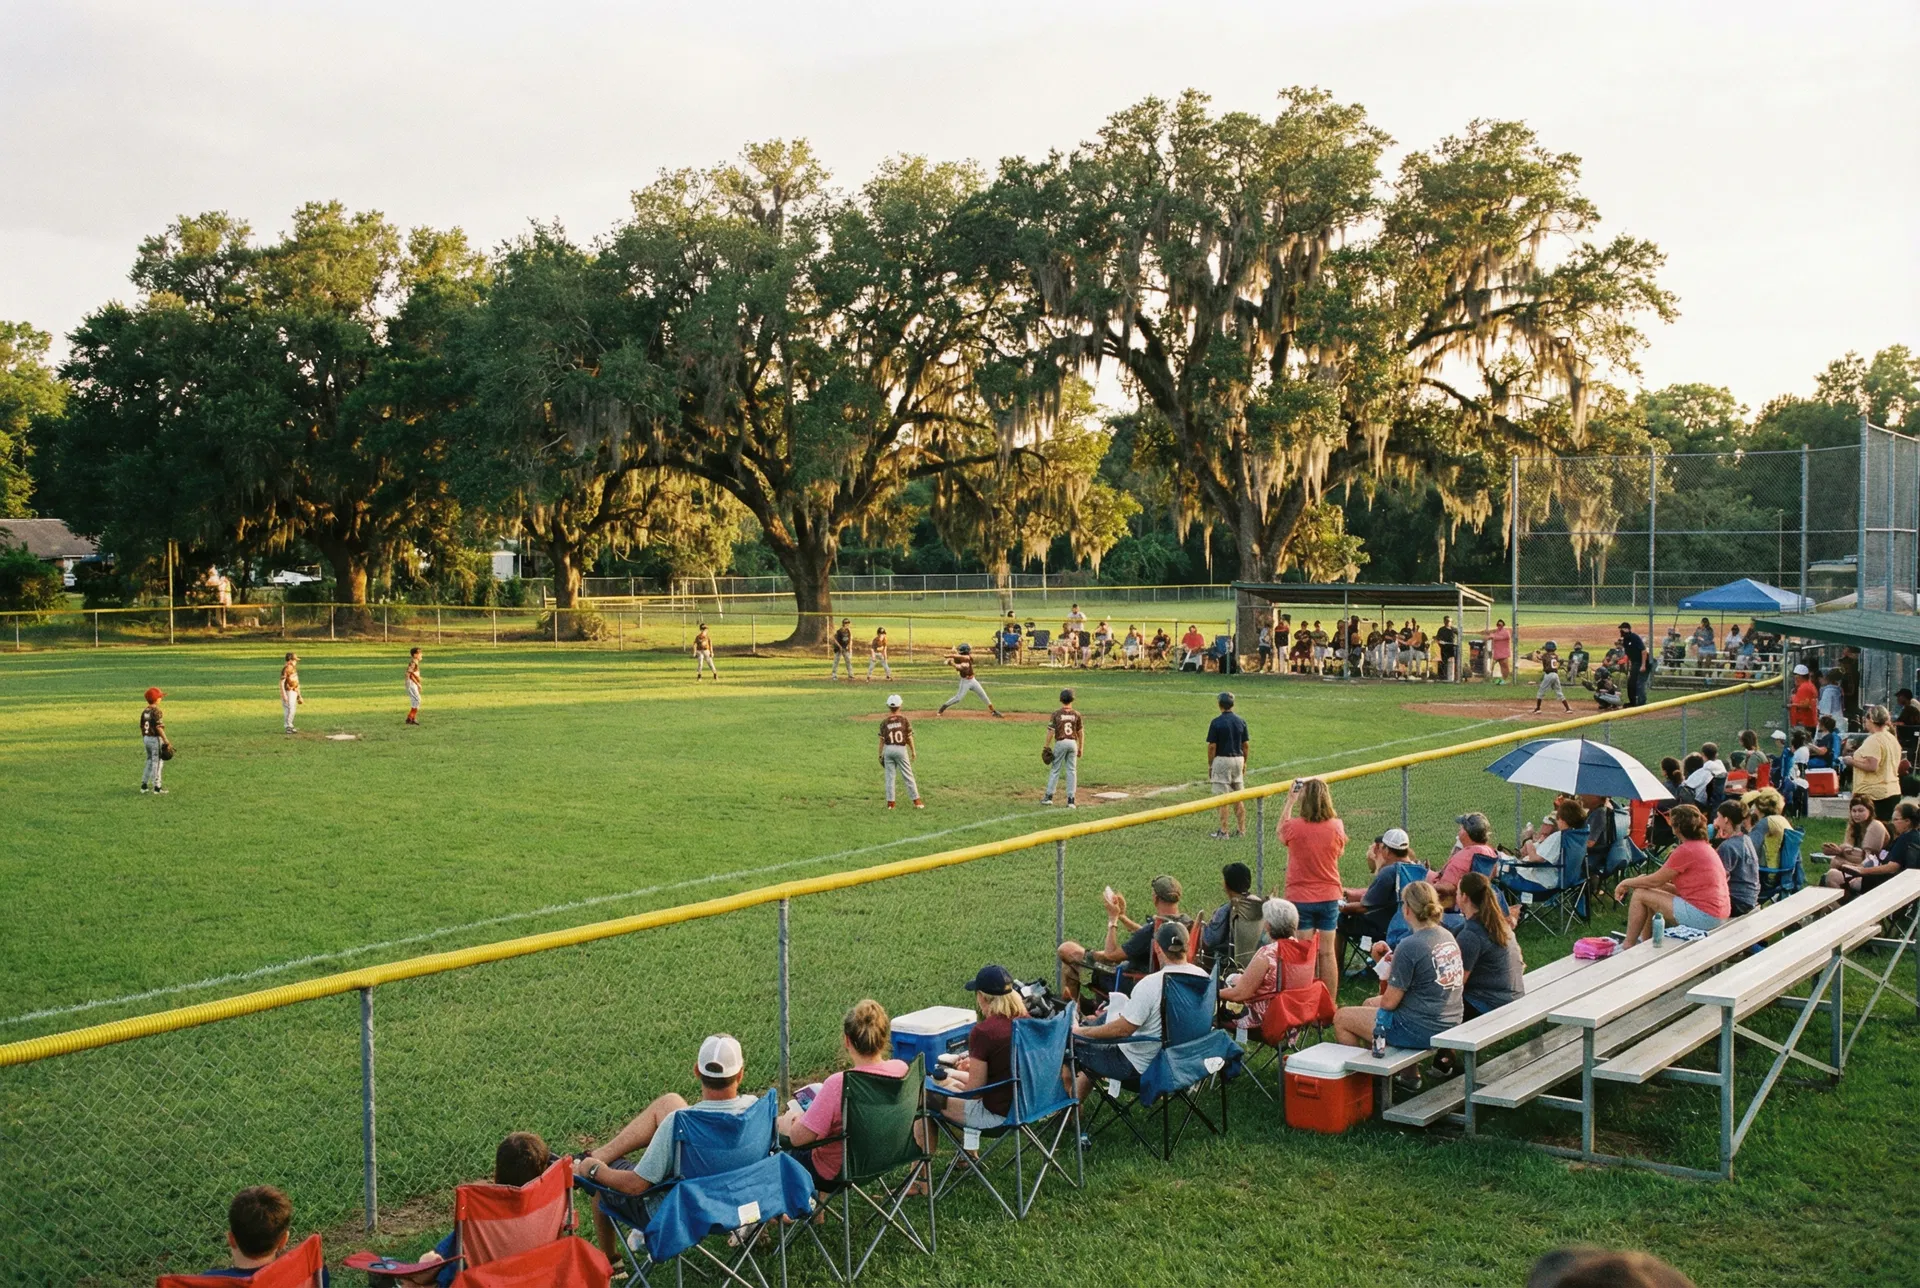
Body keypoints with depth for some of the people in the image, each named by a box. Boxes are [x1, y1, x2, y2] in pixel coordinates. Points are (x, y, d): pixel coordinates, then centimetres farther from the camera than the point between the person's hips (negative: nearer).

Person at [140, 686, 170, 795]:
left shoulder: (144, 711, 7)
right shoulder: (156, 711, -17)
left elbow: (142, 727, 13)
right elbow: (159, 727, -22)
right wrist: (166, 741, -19)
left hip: (146, 738, 8)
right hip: (155, 738, -8)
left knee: (150, 761, 19)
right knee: (157, 762, -1)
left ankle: (144, 785, 20)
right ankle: (156, 787, 2)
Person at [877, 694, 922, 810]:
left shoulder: (884, 722, -1)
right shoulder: (905, 720, -4)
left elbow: (881, 739, 0)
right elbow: (909, 737, -1)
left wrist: (880, 754, 8)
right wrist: (913, 751, 9)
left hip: (888, 749, 1)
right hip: (901, 749, -1)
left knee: (890, 776, 8)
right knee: (908, 776, 5)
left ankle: (890, 802, 7)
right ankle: (916, 801, 7)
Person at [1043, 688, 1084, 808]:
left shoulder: (1056, 714, -6)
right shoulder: (1077, 715, 0)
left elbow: (1051, 732, -8)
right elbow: (1081, 733, 4)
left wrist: (1046, 747, 0)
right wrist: (1081, 748, 13)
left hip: (1060, 743, -2)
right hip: (1073, 743, 2)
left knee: (1055, 770, 8)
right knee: (1072, 771, 6)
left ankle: (1049, 797, 11)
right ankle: (1070, 800, 3)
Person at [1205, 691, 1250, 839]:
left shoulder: (1216, 722, -11)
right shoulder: (1241, 721, 3)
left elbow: (1212, 746, -11)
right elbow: (1246, 745, 7)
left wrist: (1210, 765, -2)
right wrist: (1244, 762, 17)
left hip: (1221, 760, -5)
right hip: (1238, 759, 5)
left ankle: (1223, 831, 0)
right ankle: (1241, 829, 15)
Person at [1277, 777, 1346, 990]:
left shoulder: (1294, 827, -16)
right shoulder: (1336, 826, -10)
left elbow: (1280, 833, 9)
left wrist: (1290, 801, 15)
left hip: (1300, 898, -2)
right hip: (1329, 897, 2)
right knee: (1327, 952, 9)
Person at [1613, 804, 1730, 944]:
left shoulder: (1686, 850, -17)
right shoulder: (1703, 846, 14)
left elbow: (1655, 881, -9)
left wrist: (1626, 883, 5)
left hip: (1704, 916, -10)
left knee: (1640, 894, -2)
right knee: (1655, 890, 22)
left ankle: (1628, 946, 7)